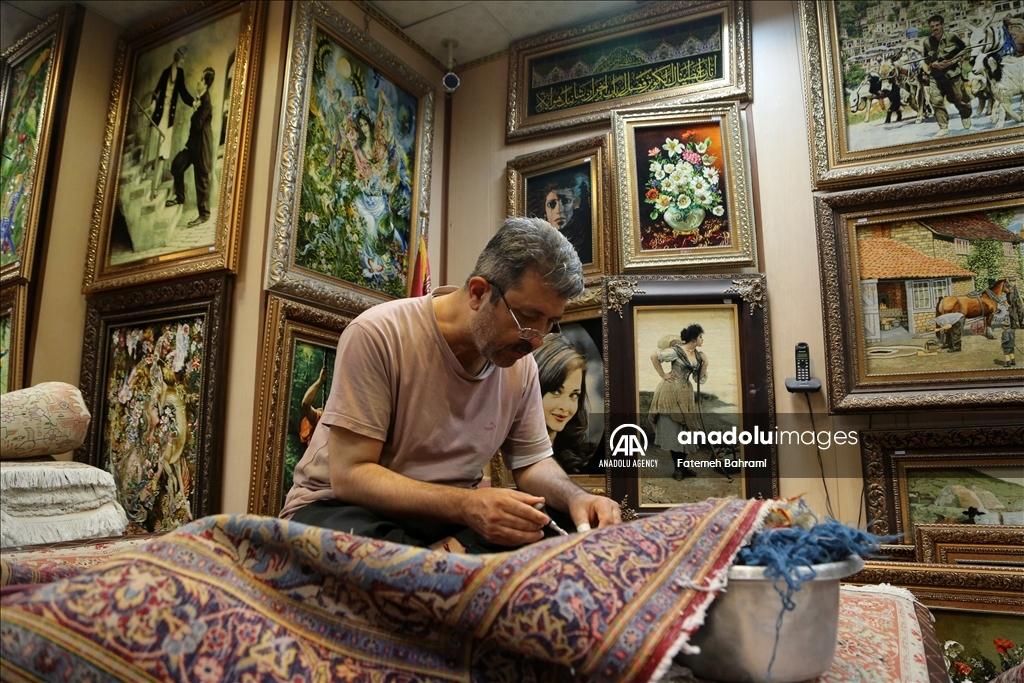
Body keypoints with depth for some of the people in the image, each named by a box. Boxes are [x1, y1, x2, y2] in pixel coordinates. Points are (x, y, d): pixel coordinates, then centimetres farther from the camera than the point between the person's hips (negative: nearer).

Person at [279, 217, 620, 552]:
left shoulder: (520, 361, -3)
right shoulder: (376, 336, -20)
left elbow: (532, 462, 7)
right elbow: (349, 476, -22)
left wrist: (575, 497, -16)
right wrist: (467, 505, -35)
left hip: (453, 513, 4)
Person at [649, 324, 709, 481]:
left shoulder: (698, 355, 7)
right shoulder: (676, 350, -14)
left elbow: (699, 379, 8)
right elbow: (654, 356, -13)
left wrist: (705, 364, -5)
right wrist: (662, 375, -10)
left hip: (685, 394, 7)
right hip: (670, 393, -7)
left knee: (685, 430, 9)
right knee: (672, 430, -1)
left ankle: (683, 466, 20)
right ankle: (677, 468, 6)